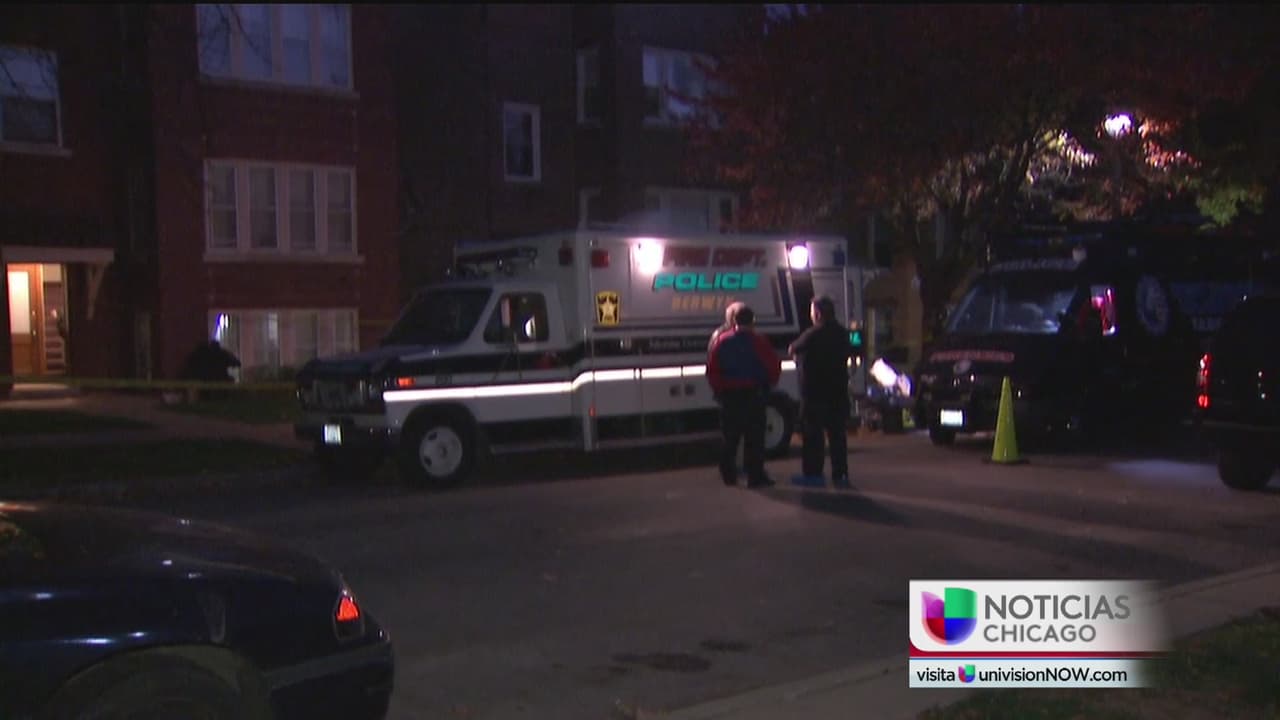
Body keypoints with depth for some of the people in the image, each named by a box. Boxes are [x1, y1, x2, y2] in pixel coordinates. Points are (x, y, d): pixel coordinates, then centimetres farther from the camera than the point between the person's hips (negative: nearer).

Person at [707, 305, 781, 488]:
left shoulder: (721, 341, 4)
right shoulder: (758, 341, -6)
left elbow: (712, 369, 1)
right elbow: (774, 366, -7)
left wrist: (719, 390, 10)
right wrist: (768, 385, 9)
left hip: (728, 395, 4)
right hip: (753, 395, -3)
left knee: (730, 436, 13)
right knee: (754, 437, -1)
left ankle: (728, 474, 19)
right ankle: (755, 476, -4)